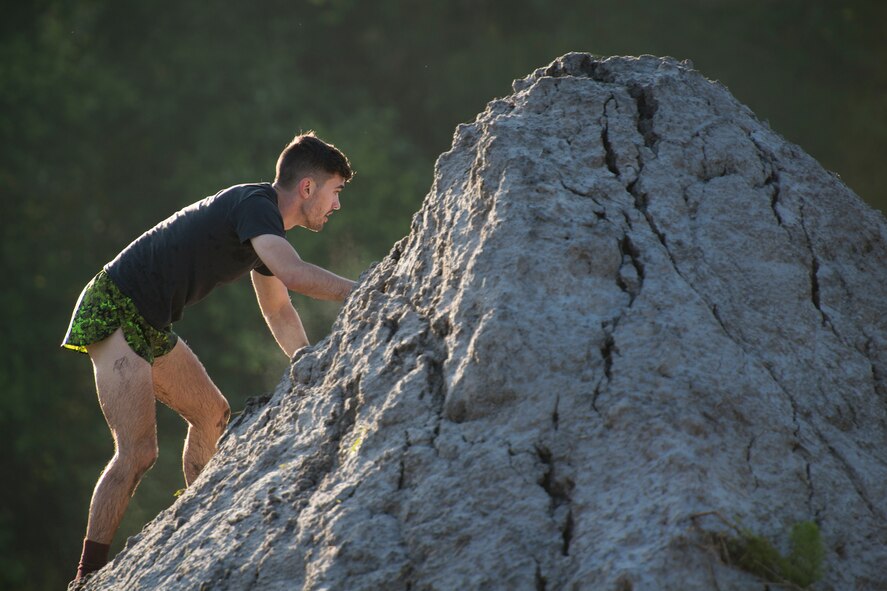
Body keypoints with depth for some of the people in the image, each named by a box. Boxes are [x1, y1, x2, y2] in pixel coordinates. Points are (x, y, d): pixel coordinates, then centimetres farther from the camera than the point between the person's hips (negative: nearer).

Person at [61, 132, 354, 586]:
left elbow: (279, 314, 26)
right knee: (138, 451, -18)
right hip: (115, 313, -11)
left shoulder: (265, 224, 15)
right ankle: (88, 576, -16)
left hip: (150, 325, 11)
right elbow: (293, 273, -32)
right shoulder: (254, 205, -16)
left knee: (213, 415, 21)